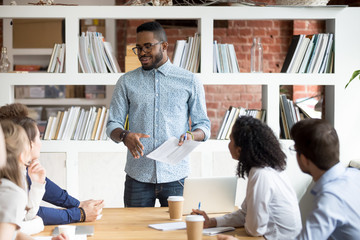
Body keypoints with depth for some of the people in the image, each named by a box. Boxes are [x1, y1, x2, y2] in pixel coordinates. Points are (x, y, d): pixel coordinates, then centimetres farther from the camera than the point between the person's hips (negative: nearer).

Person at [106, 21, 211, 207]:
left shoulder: (189, 82, 6)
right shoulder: (126, 82, 9)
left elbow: (203, 125, 9)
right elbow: (113, 124, 7)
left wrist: (192, 135, -14)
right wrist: (125, 136, -15)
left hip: (176, 176, -1)